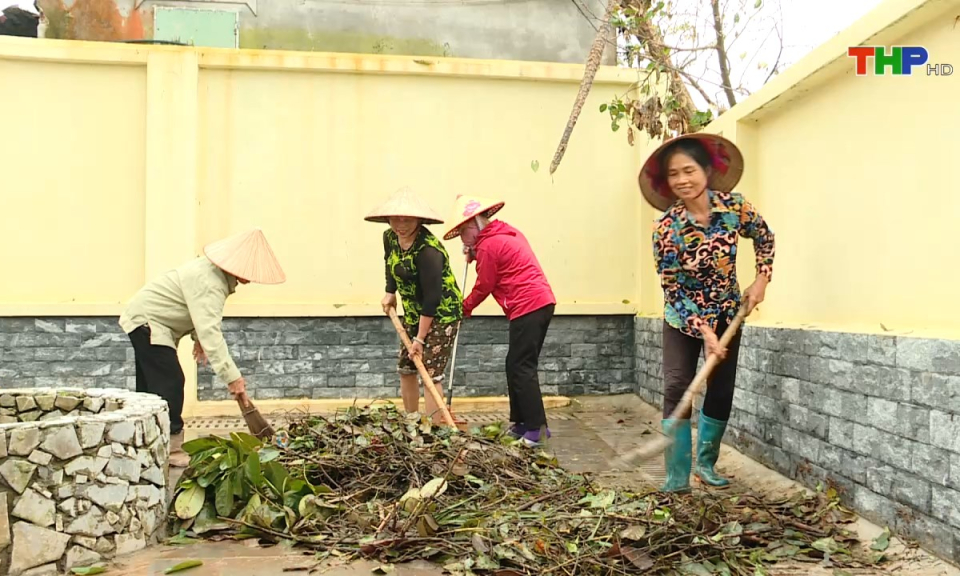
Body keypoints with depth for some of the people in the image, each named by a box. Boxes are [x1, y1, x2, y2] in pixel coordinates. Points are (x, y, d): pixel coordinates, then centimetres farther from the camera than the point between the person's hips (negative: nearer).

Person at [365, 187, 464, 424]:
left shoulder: (428, 249, -29)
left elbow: (432, 296, -29)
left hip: (441, 313, -8)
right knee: (405, 368, 13)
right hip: (413, 312, 8)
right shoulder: (390, 237, -4)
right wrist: (390, 293, 12)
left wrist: (420, 338, -27)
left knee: (431, 374, -12)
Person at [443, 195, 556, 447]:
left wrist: (465, 308, 12)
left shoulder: (488, 245, -10)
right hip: (542, 301, 10)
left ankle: (536, 428, -8)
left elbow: (483, 287, -4)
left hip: (528, 306, -10)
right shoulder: (506, 233, 18)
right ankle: (522, 423, 17)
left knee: (521, 368, -7)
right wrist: (475, 256, 10)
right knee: (517, 366, 13)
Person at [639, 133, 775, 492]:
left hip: (727, 314, 2)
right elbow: (672, 289, -18)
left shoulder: (735, 207, -17)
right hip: (683, 318, -2)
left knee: (721, 392, 5)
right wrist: (704, 331, -23)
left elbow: (764, 237, 4)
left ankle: (705, 464, 24)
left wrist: (762, 279, -9)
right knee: (676, 388, -12)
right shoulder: (666, 227, -22)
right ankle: (677, 477, -5)